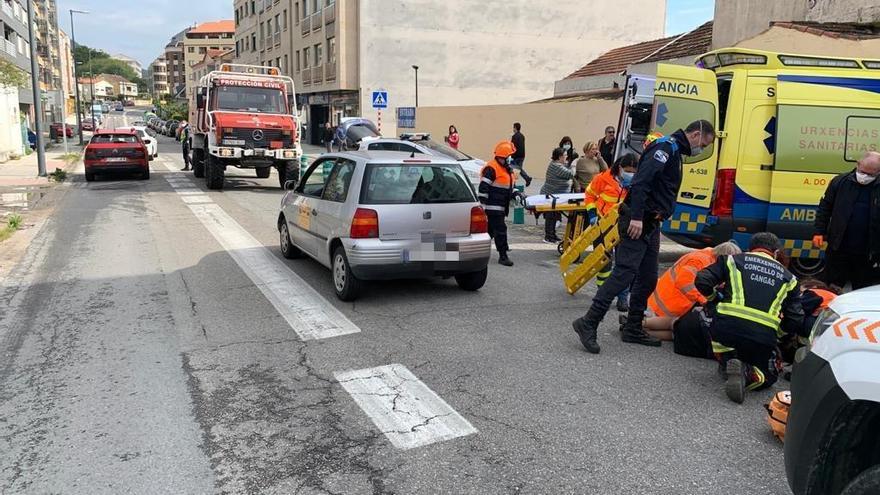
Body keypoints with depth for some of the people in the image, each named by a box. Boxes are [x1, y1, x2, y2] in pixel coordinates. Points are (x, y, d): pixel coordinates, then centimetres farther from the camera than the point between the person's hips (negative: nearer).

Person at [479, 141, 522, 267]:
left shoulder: (508, 169, 17)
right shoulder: (491, 169, -15)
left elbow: (507, 187, 28)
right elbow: (483, 188, -19)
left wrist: (514, 193, 8)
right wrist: (483, 205, -19)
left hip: (501, 207, 9)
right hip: (493, 207, -9)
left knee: (491, 230, 15)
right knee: (500, 230, -9)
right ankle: (503, 256, -3)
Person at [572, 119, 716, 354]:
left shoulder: (674, 151, 23)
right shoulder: (666, 146, -9)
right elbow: (641, 181, -23)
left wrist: (655, 221, 19)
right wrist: (636, 217, -28)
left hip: (650, 226, 10)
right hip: (637, 223, -10)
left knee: (647, 278, 11)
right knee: (624, 273, -14)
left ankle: (633, 328, 19)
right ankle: (588, 323, -11)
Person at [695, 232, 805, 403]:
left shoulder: (733, 260, 16)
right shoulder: (788, 277, 21)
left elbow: (702, 281, 4)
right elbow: (796, 320, 14)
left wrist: (717, 297, 24)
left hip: (726, 330, 0)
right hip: (764, 337, 1)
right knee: (769, 375, 24)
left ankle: (727, 361, 4)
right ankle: (747, 375, -9)